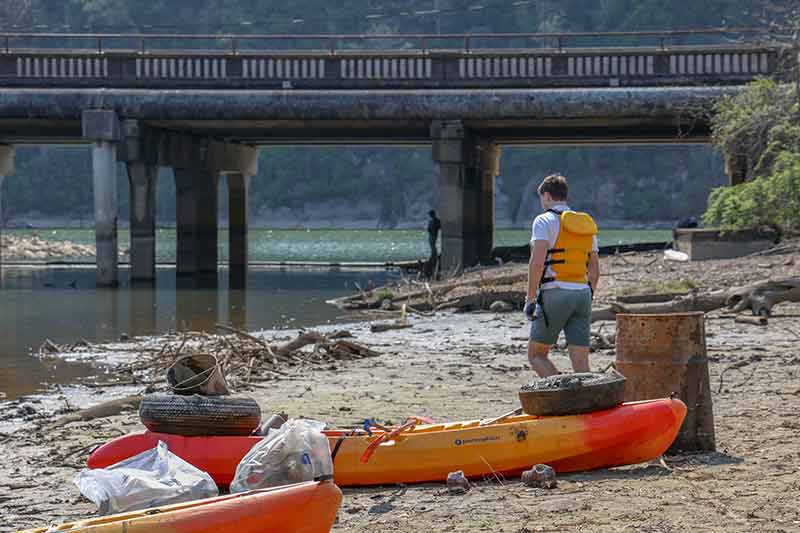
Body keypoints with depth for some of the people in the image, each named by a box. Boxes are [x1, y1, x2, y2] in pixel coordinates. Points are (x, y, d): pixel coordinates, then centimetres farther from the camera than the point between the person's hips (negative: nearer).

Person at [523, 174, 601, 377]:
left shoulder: (545, 221, -3)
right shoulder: (587, 224, 17)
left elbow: (537, 262, -16)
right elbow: (595, 270, 19)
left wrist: (530, 299, -13)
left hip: (555, 294, -5)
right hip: (582, 294, 5)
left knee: (536, 355, 7)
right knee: (581, 364, 0)